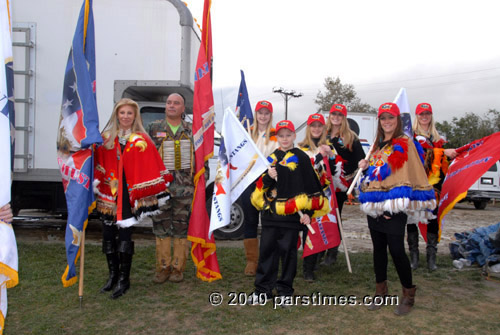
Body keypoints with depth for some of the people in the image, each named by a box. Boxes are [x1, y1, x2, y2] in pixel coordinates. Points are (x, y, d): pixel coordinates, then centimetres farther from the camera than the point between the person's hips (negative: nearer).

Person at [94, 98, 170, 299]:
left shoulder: (141, 141, -1)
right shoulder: (106, 138, 9)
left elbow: (150, 169, -3)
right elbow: (98, 165, 8)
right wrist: (95, 185, -4)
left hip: (129, 194, -4)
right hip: (108, 194, 4)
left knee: (124, 235, -4)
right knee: (108, 235, 9)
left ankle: (124, 279, 10)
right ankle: (113, 275, 26)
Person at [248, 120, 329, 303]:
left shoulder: (302, 158, 1)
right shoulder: (271, 158, 13)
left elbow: (312, 187, -1)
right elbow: (261, 185, 13)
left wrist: (308, 212, -7)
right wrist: (267, 177, -9)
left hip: (292, 214, -3)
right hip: (270, 213, 4)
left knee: (288, 251, 5)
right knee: (267, 250, 6)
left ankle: (285, 290, 20)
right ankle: (263, 289, 17)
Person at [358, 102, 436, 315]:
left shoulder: (405, 143, -4)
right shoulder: (378, 145, 18)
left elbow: (408, 174, -11)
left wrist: (397, 202, -15)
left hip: (395, 206, -7)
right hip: (375, 204, 7)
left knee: (396, 250, -6)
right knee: (378, 247, 12)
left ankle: (409, 294, 13)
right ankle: (381, 290, 25)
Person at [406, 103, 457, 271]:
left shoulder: (437, 138, 18)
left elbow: (442, 162, 21)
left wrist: (440, 182, 12)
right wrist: (444, 151, -21)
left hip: (432, 184, 4)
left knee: (433, 219, 2)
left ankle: (431, 257, 9)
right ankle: (414, 256, 11)